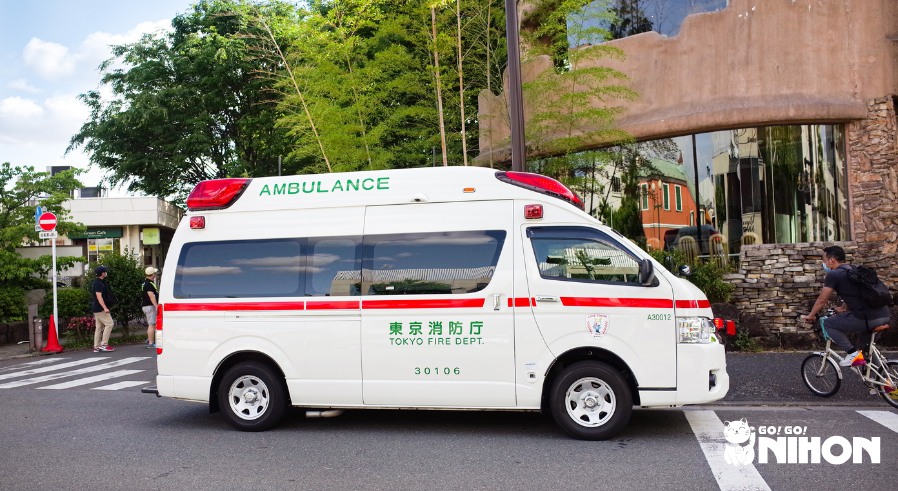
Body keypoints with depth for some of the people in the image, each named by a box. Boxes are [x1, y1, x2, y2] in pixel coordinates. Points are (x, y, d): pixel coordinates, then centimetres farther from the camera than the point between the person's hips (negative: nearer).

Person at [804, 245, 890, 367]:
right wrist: (843, 308, 53)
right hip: (885, 316, 8)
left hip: (867, 319, -8)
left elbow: (822, 300, 4)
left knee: (828, 323, 8)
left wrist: (811, 315, 20)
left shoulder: (834, 275, -1)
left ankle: (853, 353, 0)